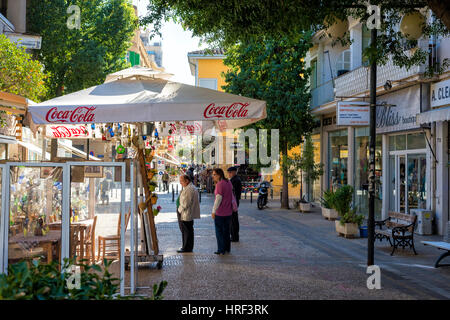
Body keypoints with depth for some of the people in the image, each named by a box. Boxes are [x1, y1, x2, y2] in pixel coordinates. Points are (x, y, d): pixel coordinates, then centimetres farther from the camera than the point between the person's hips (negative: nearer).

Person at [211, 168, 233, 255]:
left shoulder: (219, 184, -18)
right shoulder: (228, 183, 7)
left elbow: (218, 198, -21)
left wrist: (214, 211, -16)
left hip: (220, 212, -8)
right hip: (228, 211, 8)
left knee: (219, 231, 3)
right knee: (226, 230, 17)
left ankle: (221, 250, 6)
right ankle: (227, 248, 22)